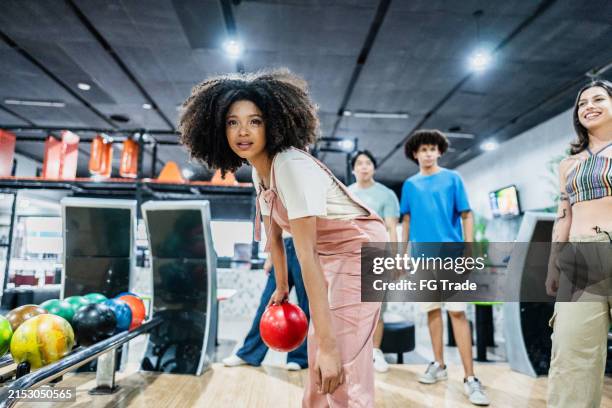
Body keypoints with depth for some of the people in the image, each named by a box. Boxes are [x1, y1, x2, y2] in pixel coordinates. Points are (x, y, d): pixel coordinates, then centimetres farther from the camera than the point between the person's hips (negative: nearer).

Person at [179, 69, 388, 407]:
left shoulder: (291, 166, -30)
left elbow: (306, 255, -35)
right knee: (317, 356, 17)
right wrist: (281, 288, 16)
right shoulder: (259, 171, -2)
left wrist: (329, 345, -34)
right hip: (331, 255, 9)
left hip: (361, 250, -8)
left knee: (343, 368, -10)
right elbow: (274, 236, 9)